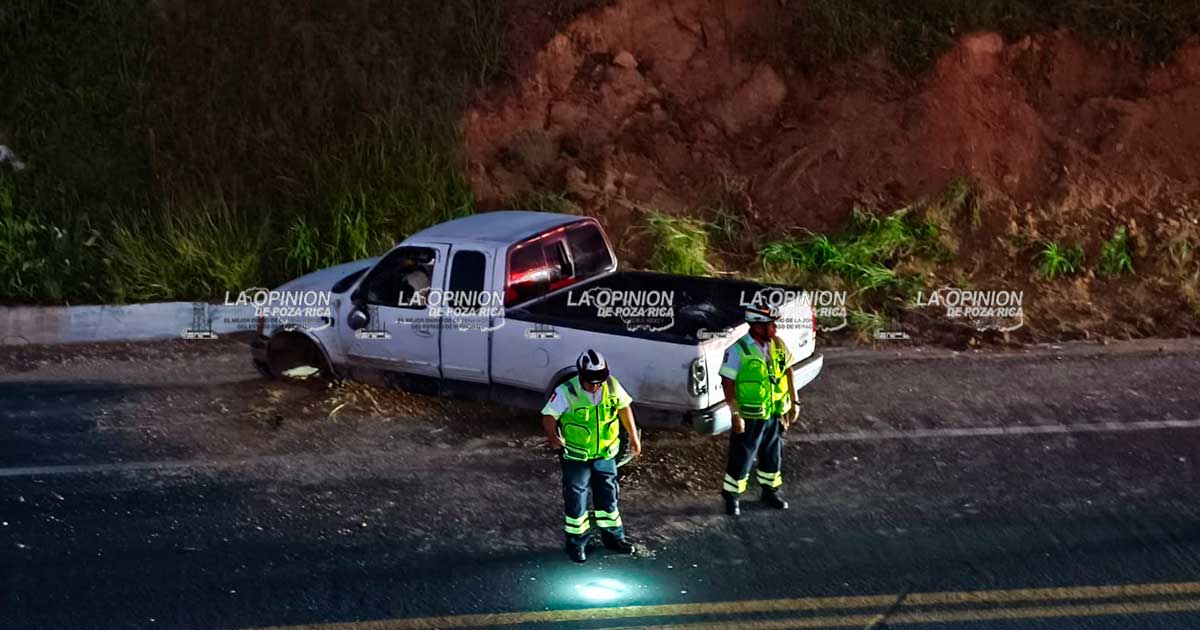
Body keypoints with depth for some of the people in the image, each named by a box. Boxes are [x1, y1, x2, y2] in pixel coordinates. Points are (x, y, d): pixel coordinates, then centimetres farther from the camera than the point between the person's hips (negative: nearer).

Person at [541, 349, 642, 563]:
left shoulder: (612, 386, -10)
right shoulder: (566, 392, -24)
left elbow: (623, 407, 6)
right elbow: (549, 416, -19)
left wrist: (633, 436, 9)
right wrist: (552, 436, -37)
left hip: (605, 454, 4)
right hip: (576, 457, -4)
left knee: (608, 496, 17)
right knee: (576, 499, 6)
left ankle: (613, 536, 34)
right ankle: (576, 542, 22)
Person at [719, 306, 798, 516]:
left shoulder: (778, 345, -2)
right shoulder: (738, 350, -20)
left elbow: (788, 372, 9)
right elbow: (727, 383, -18)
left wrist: (794, 403, 9)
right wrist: (735, 414, -19)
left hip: (775, 414, 6)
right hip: (750, 418, -6)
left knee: (773, 455, 19)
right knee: (742, 457, 5)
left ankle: (770, 491, 38)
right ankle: (731, 497, 20)